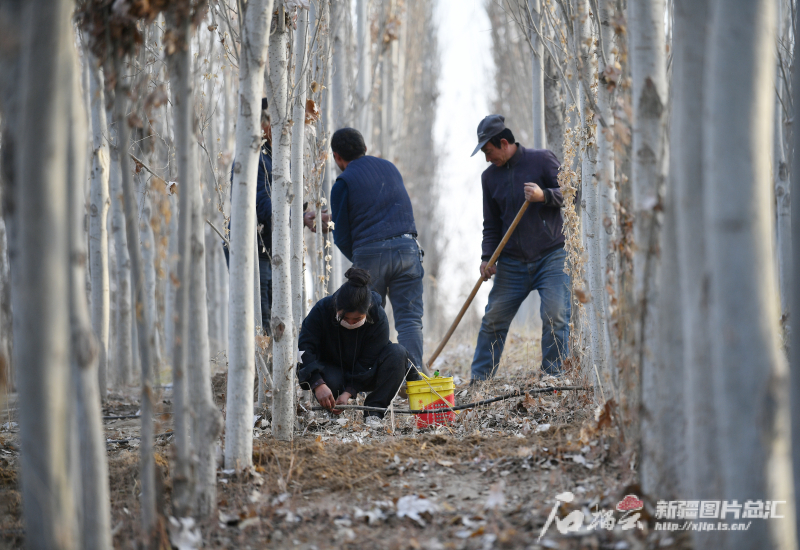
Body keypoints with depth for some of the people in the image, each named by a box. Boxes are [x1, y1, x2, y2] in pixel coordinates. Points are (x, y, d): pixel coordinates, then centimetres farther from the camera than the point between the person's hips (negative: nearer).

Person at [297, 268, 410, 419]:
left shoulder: (378, 318, -23)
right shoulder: (322, 310, -22)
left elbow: (367, 363, -20)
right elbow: (304, 349, -26)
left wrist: (348, 392, -33)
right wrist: (318, 384, -40)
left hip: (363, 376, 1)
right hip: (332, 370, -1)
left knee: (397, 353, -28)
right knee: (331, 381, -39)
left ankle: (374, 410, -25)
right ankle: (331, 410, -4)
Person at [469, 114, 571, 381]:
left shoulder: (542, 159, -2)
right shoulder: (490, 176, 11)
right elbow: (492, 224, 16)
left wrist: (544, 195, -21)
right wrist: (487, 257, 2)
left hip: (552, 256, -4)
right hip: (513, 262, 4)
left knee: (555, 317, -13)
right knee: (493, 319, 1)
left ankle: (553, 377, -5)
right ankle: (478, 379, 9)